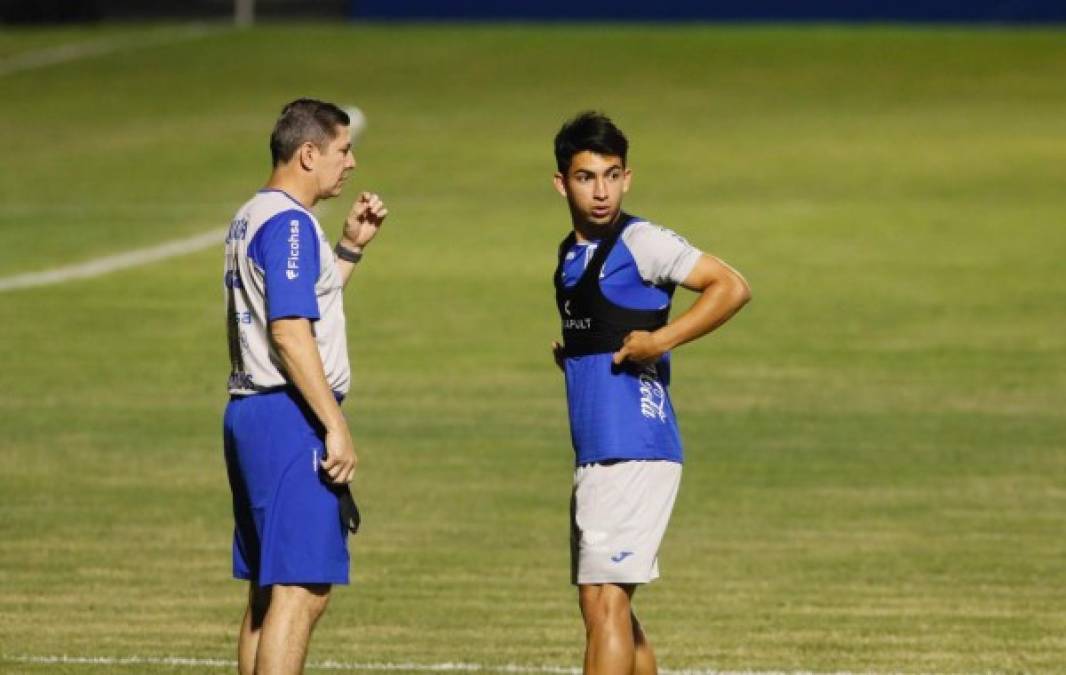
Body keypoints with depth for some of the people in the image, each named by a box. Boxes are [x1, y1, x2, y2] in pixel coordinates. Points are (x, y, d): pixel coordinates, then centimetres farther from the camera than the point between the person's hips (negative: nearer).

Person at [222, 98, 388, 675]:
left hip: (248, 412, 10)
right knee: (301, 592, -12)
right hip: (290, 417, -10)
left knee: (266, 592, 12)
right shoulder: (289, 223, -13)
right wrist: (336, 427, -20)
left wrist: (350, 247, 23)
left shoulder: (250, 218, 18)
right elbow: (290, 333, -20)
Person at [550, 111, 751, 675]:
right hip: (594, 454, 9)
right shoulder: (570, 255, 16)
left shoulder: (641, 243, -9)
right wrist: (567, 353, 13)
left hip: (634, 453, -9)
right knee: (600, 606, 14)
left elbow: (732, 288, -15)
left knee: (607, 605, -13)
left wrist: (660, 340, -21)